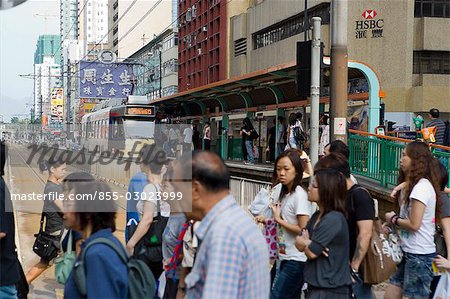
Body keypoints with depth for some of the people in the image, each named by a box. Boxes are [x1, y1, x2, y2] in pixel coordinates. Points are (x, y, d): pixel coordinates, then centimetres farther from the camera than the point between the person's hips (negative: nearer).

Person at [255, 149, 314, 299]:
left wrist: (278, 219, -14)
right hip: (287, 258, 9)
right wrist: (267, 221, 8)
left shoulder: (299, 195, -14)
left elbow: (303, 230, -18)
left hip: (296, 260, -9)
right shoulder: (285, 194, 13)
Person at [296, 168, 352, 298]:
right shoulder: (317, 216, 9)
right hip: (316, 285, 9)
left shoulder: (333, 219, -20)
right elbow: (298, 243, 6)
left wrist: (305, 242, 2)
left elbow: (311, 252, -18)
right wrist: (309, 243, -15)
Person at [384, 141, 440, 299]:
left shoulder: (422, 187, -17)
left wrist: (393, 219, -5)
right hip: (409, 252, 10)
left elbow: (414, 224, -20)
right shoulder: (412, 185, 15)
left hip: (419, 255, -10)